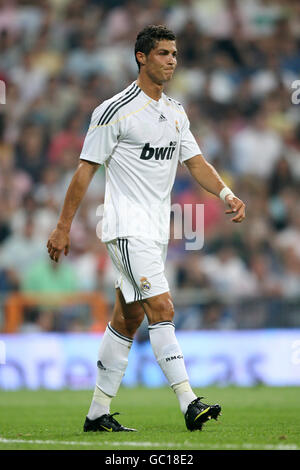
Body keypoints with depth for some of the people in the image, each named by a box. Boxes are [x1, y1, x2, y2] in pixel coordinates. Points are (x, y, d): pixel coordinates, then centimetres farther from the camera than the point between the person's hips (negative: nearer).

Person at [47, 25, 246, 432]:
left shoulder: (176, 113, 14)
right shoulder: (115, 111, -9)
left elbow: (196, 162, 12)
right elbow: (86, 169, -7)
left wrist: (227, 194, -7)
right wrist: (63, 227, -7)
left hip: (156, 231, 8)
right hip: (127, 228, -8)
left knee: (127, 320, 9)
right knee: (162, 310, -17)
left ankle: (98, 413, 15)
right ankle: (189, 403, -21)